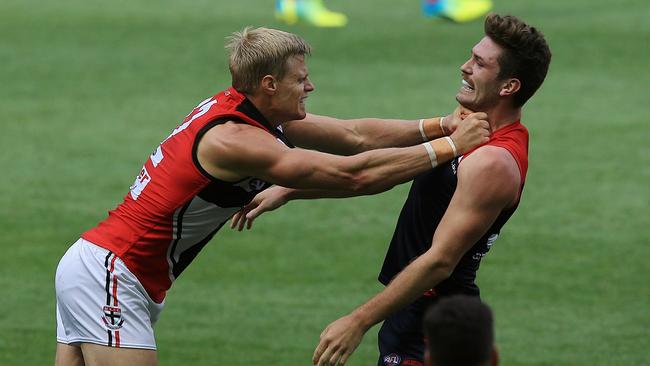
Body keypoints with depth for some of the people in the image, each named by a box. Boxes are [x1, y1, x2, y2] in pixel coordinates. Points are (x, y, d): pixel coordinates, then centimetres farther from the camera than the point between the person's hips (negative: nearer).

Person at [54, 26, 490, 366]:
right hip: (109, 275, -10)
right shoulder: (236, 141, -22)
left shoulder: (238, 107, 7)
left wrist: (440, 125, 0)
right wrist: (449, 147, -18)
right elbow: (355, 175, -24)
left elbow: (353, 135, 9)